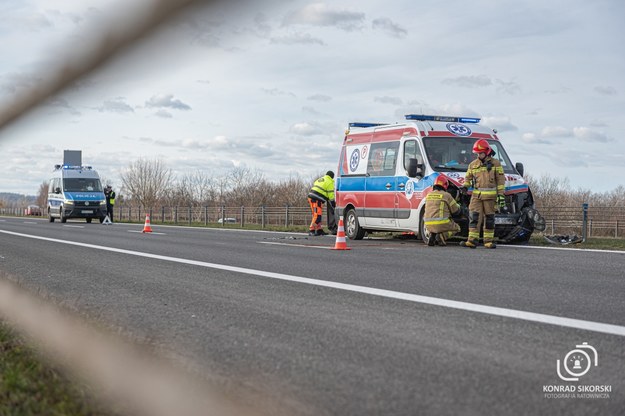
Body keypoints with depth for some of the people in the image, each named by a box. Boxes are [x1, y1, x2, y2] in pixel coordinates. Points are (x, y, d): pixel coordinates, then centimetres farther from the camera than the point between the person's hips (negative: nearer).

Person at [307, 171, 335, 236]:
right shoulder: (330, 182, 0)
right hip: (317, 199, -9)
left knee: (317, 215, 15)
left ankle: (319, 230, 19)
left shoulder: (320, 179, 25)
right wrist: (333, 206, 2)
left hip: (311, 197, 9)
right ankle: (311, 230, -16)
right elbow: (331, 195, -3)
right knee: (317, 215, -11)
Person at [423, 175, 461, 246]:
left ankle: (432, 235, 5)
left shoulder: (428, 195, 12)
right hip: (441, 224, -5)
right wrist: (458, 206, 28)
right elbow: (456, 211, 4)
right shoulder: (446, 195, -3)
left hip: (428, 225, 5)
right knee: (456, 228, 20)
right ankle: (442, 236, -6)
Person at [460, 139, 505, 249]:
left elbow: (500, 180, 3)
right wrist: (465, 186, -3)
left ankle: (488, 241, 8)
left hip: (490, 195, -2)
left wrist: (501, 195, -3)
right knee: (473, 216, -9)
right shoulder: (473, 165, 12)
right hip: (476, 194, 2)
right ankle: (472, 240, -11)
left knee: (489, 218, 2)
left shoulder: (496, 163, 4)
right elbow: (468, 177, 19)